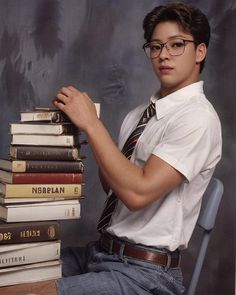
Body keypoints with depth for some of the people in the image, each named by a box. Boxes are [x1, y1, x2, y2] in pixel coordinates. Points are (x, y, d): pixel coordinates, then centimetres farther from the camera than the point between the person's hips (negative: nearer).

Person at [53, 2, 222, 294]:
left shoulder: (198, 117, -14)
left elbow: (138, 193, -23)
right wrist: (86, 123, 0)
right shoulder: (139, 114, 10)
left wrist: (92, 124, -19)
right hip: (101, 251, 7)